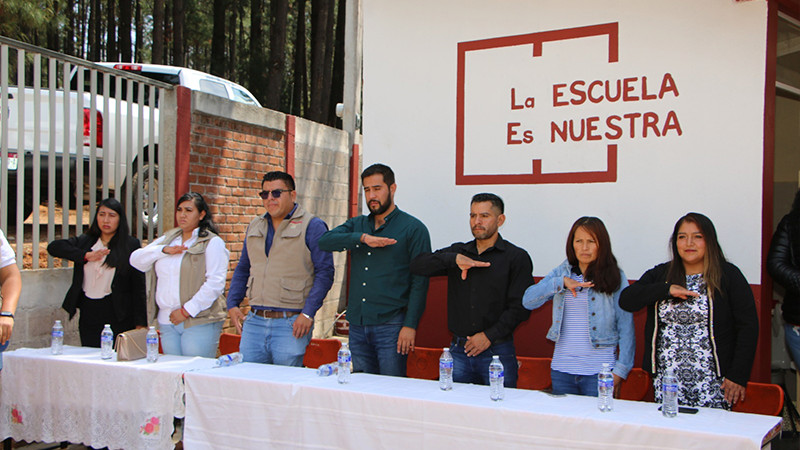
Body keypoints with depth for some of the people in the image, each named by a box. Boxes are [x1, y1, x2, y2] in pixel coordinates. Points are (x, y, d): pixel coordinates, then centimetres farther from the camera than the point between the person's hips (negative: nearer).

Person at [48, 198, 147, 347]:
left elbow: (138, 287, -2)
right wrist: (85, 255, -12)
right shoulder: (85, 241, 12)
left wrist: (140, 323, -7)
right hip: (88, 313, 3)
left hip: (118, 314, -3)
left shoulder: (131, 245, 0)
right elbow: (53, 247, -1)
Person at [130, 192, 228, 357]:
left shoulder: (213, 242, -2)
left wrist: (187, 310, -14)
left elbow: (215, 283, -12)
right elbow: (136, 260, 10)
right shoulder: (167, 239, 18)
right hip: (167, 321, 6)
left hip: (199, 322, -6)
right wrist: (164, 250, -6)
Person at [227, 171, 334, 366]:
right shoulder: (255, 226, 15)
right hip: (254, 321, 6)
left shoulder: (312, 226, -4)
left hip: (291, 323, -5)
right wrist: (232, 304, 11)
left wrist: (308, 313, -16)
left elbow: (325, 272, -9)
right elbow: (242, 269, 23)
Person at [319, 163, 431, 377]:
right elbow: (325, 241, -4)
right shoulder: (357, 225, 15)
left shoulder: (413, 229, -1)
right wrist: (363, 238, -17)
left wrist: (410, 325, -13)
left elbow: (420, 281, -6)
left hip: (391, 325, -5)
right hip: (357, 325, 5)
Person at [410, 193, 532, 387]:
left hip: (497, 351, -3)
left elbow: (521, 307, -6)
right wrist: (454, 259, -15)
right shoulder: (457, 251, 12)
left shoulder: (517, 258, 1)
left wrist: (489, 335, -13)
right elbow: (417, 265, -1)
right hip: (459, 351, 3)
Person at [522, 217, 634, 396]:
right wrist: (561, 282, -14)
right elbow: (528, 301, -3)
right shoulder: (561, 272, 9)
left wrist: (620, 371, -7)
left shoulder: (615, 277, 0)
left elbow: (626, 328, -1)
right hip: (562, 369, 3)